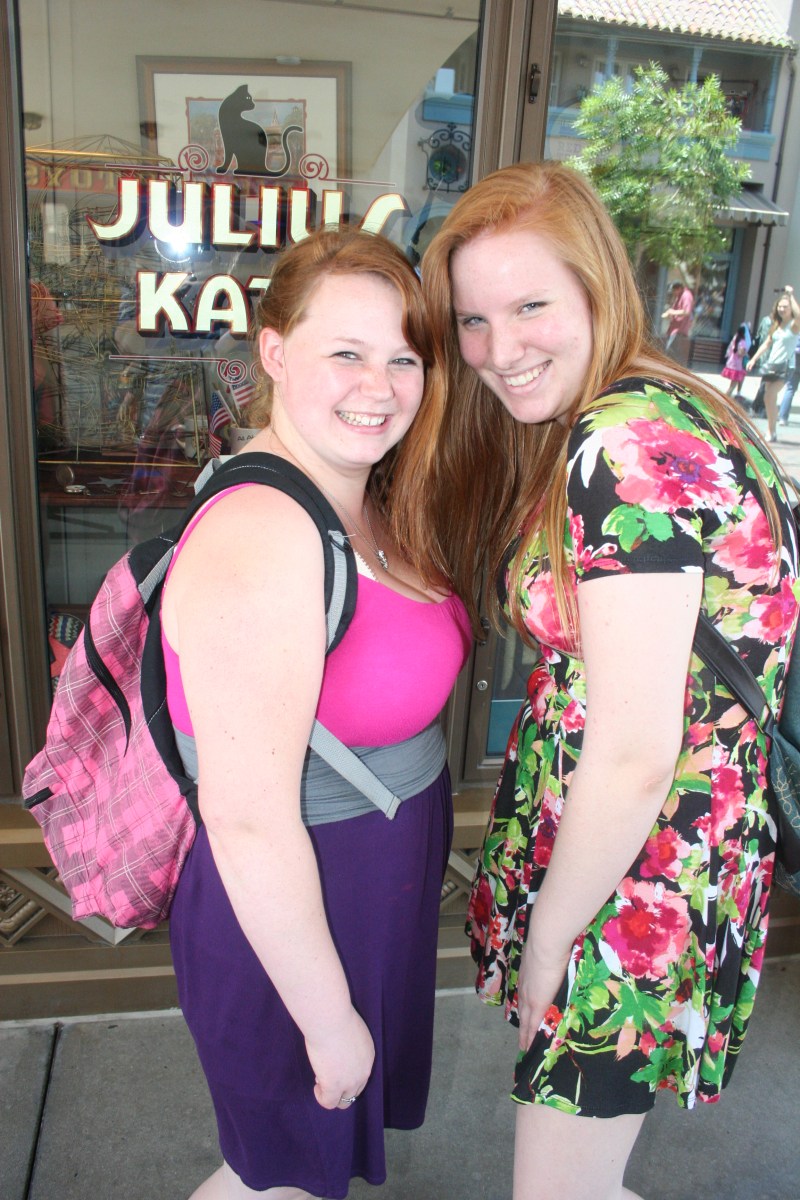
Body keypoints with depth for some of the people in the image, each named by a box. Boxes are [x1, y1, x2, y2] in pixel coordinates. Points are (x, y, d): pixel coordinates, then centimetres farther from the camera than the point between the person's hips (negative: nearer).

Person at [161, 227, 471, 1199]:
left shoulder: (366, 503, 0)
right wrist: (328, 1019, -18)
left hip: (377, 892, 8)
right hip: (287, 922, -8)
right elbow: (248, 821, -29)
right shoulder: (260, 536, -30)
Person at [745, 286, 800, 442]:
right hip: (770, 364, 7)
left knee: (770, 396, -17)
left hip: (784, 366, -7)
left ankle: (771, 432, -10)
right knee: (770, 399, 8)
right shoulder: (776, 325, 13)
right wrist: (753, 359, 13)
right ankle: (772, 431, 18)